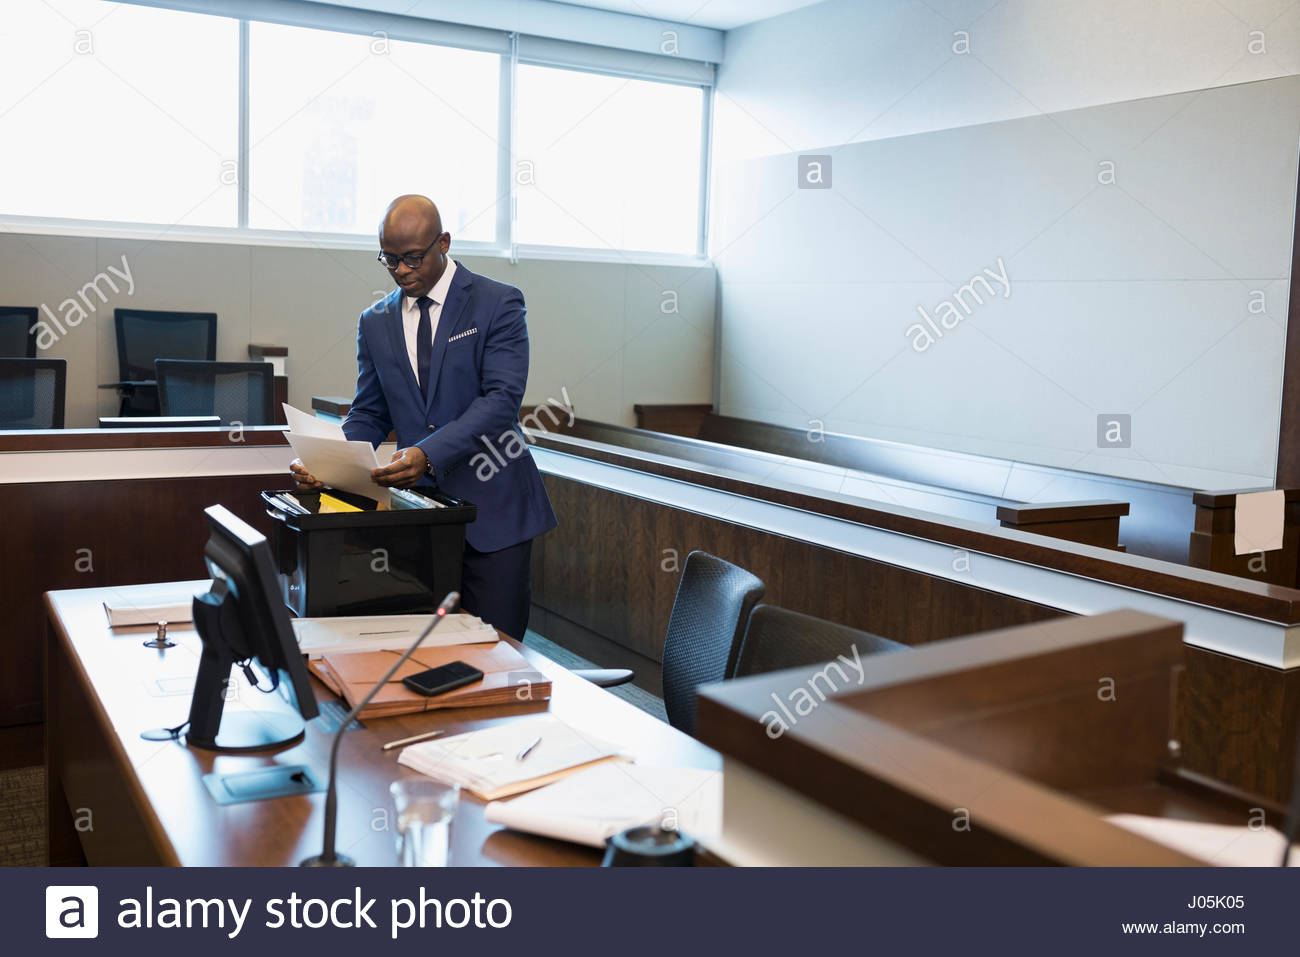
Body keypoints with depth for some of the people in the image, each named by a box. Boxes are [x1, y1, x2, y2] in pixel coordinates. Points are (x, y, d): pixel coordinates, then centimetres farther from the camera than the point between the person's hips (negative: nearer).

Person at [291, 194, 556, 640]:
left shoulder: (497, 303, -4)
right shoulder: (375, 323, 11)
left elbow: (502, 398, -15)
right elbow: (369, 414, 13)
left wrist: (428, 454, -28)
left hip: (492, 508, -3)